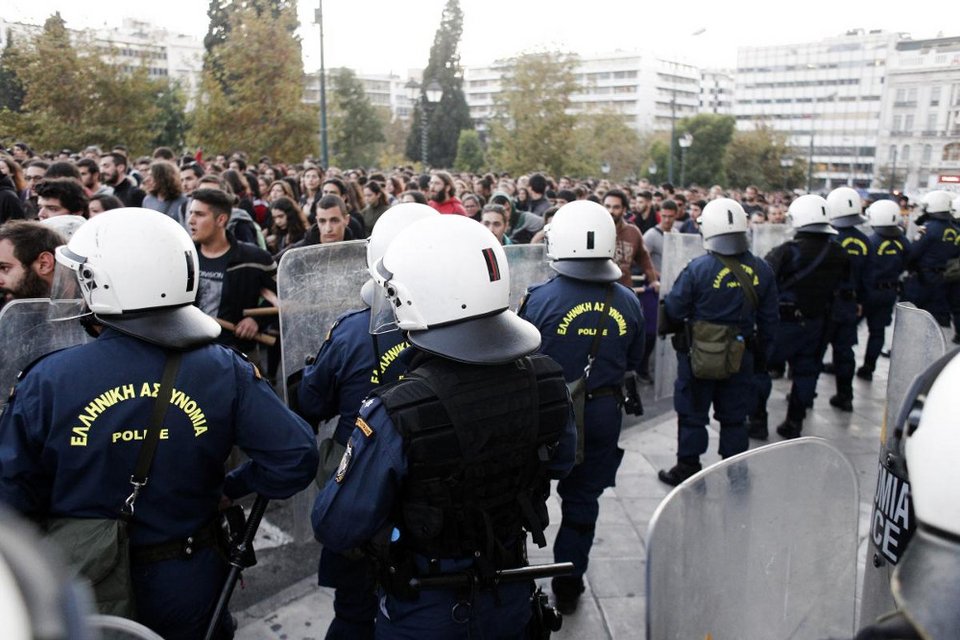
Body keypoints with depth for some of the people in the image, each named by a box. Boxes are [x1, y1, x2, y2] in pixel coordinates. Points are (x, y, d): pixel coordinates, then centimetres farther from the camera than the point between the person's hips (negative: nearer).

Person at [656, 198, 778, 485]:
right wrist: (760, 347, 17)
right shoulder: (761, 270, -5)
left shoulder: (698, 268, -19)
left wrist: (666, 328, 8)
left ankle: (687, 469, 22)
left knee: (692, 414, 11)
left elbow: (673, 309, -13)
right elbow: (768, 318, 3)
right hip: (741, 356, 4)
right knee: (734, 417, 17)